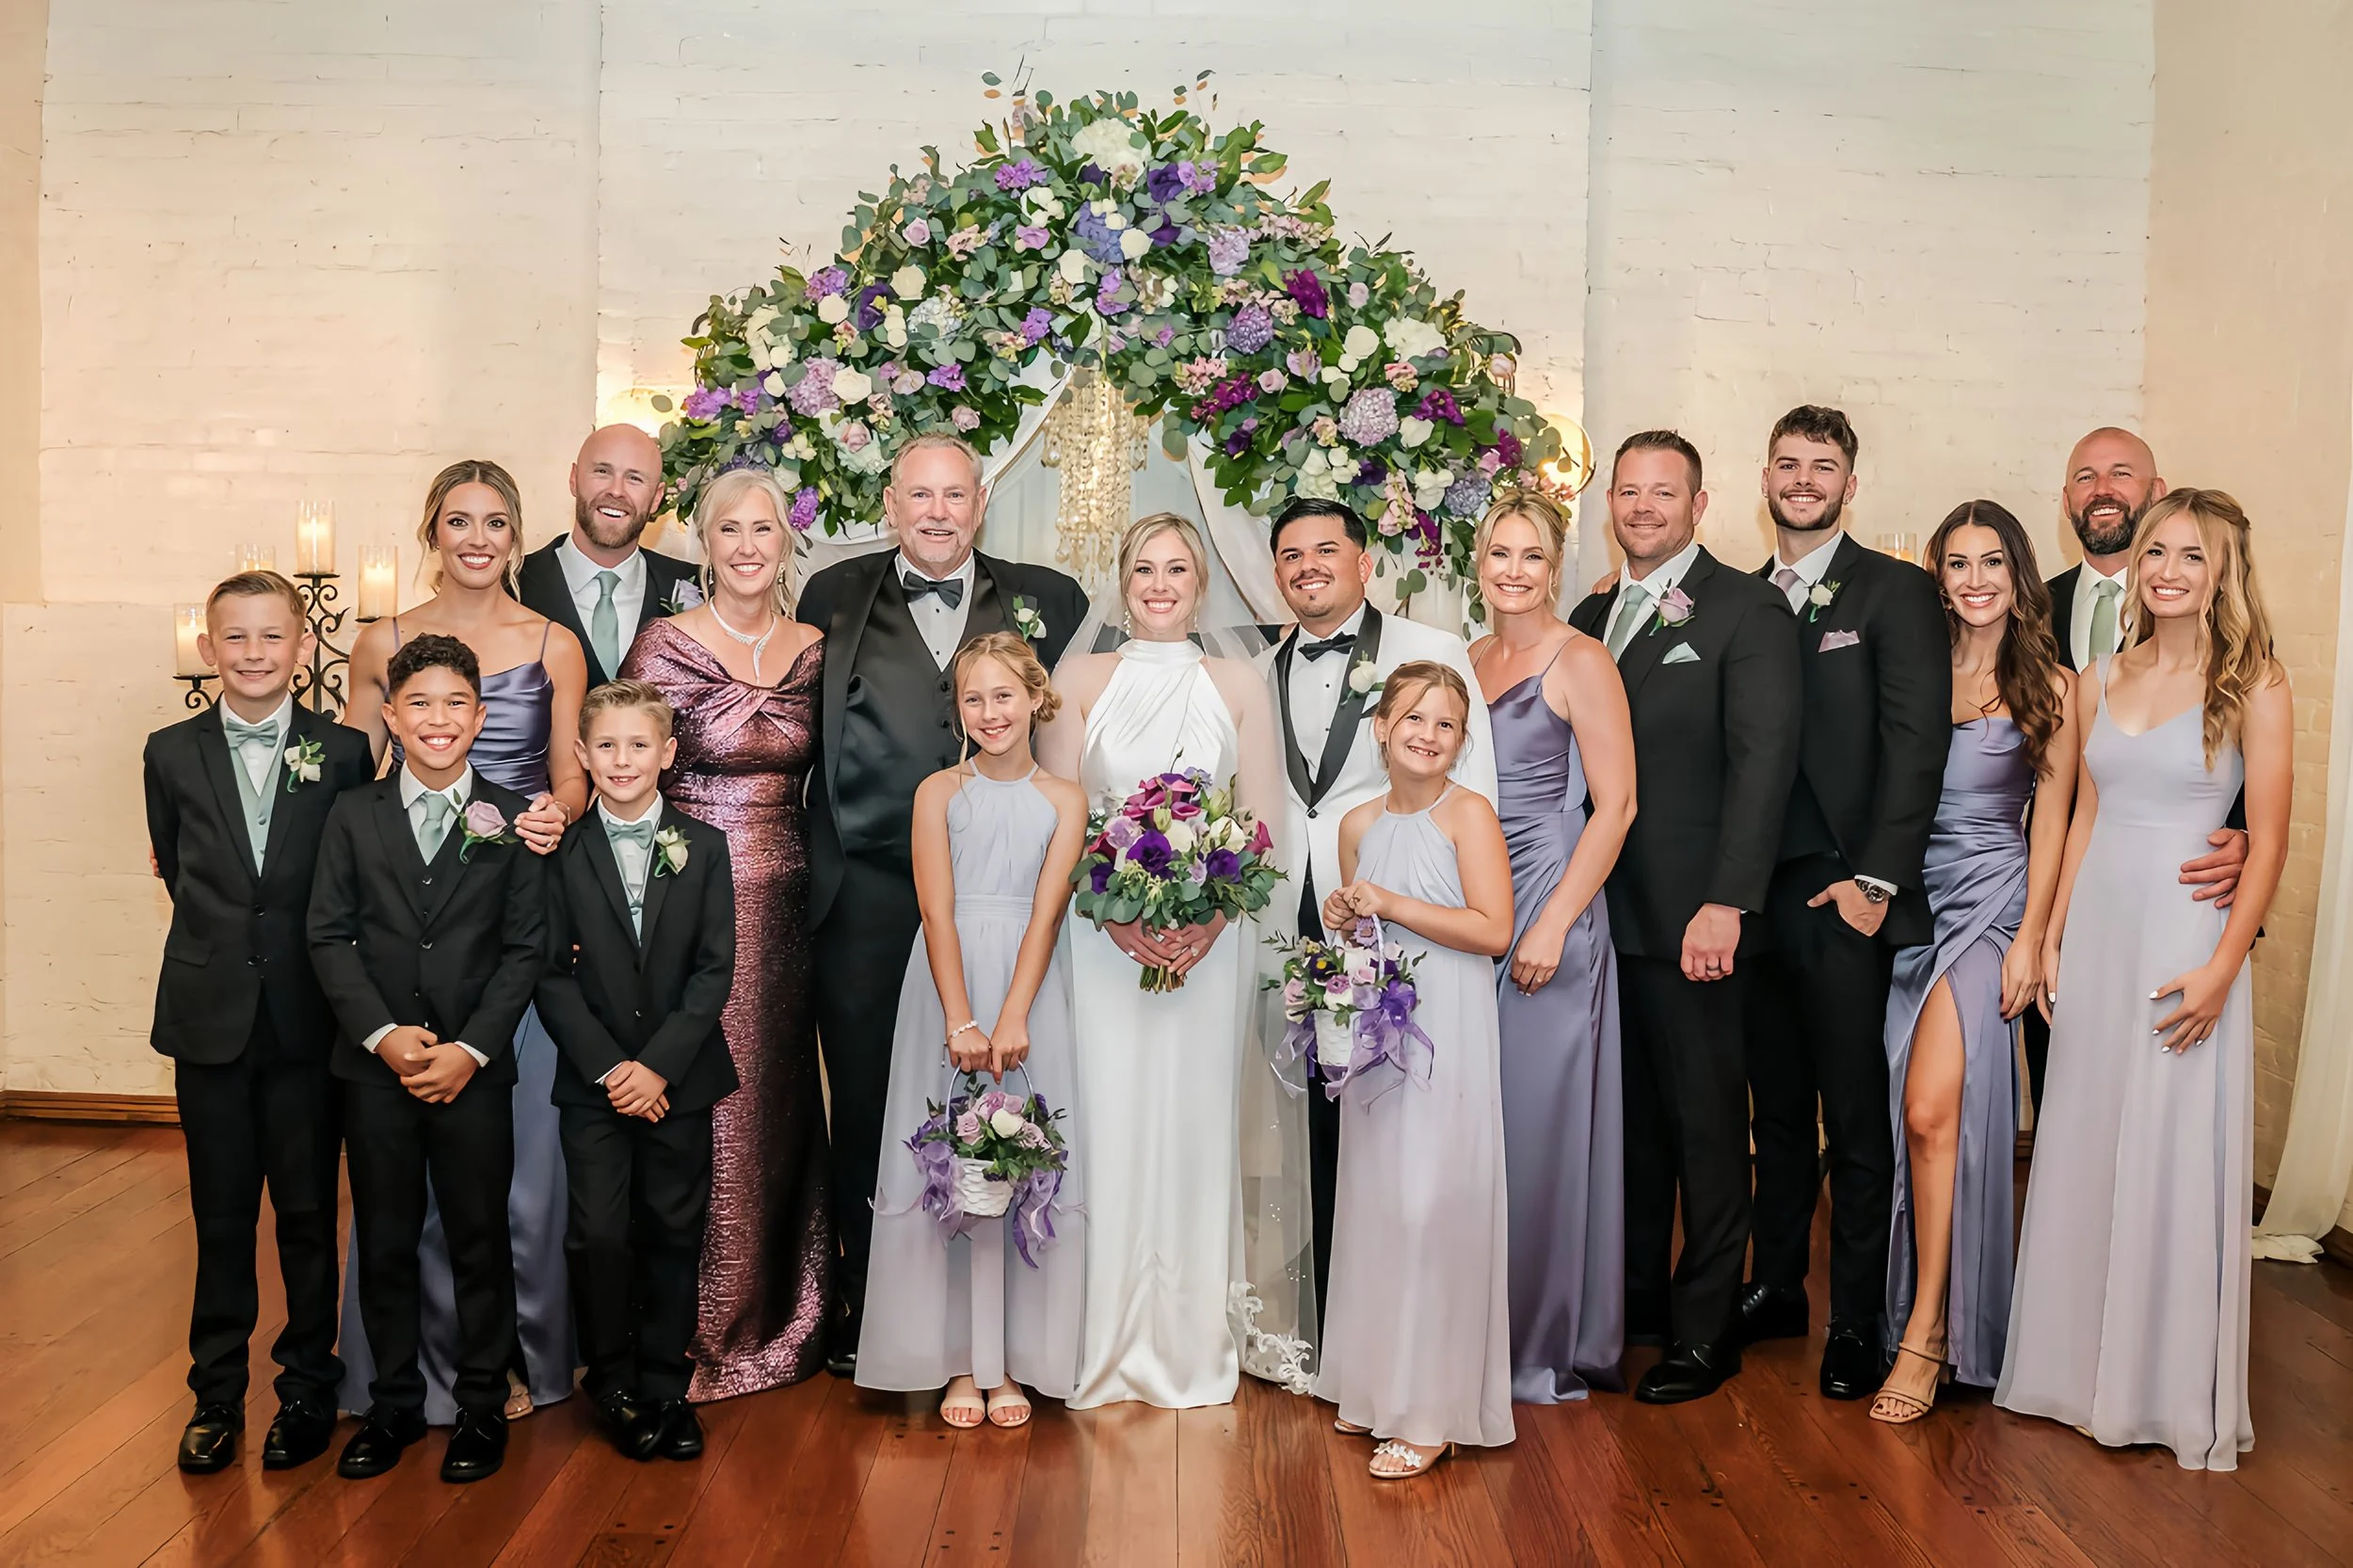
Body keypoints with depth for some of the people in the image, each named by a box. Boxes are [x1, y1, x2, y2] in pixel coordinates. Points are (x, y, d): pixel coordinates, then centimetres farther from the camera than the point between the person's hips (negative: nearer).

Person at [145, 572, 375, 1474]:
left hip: (307, 1017, -1)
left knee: (309, 1212, 8)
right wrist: (227, 943, 6)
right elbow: (176, 869, 11)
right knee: (221, 1216, 11)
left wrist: (293, 948, 1)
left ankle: (307, 1388, 23)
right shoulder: (173, 754, 2)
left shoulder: (343, 753, -3)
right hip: (210, 1017, 1)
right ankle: (216, 1393, 25)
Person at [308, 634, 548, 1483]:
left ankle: (482, 1406, 20)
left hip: (474, 1064, -1)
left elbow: (525, 946, -2)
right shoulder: (354, 814, 5)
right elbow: (329, 936, 1)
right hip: (375, 1063, 1)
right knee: (384, 1242, 10)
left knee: (480, 1238, 6)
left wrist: (471, 1048, -11)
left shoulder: (509, 817, 1)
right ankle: (393, 1404, 25)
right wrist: (383, 1034, -11)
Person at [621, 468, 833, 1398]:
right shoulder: (664, 647, -6)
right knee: (698, 1109, 0)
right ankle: (697, 1330, 17)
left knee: (777, 1102, 12)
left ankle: (777, 1316, 28)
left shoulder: (816, 652, 7)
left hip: (785, 903, 4)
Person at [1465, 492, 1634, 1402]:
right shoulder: (1469, 661, 14)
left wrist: (1554, 923, -18)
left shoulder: (1581, 662, -6)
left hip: (1550, 909, -6)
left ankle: (1552, 1348, 13)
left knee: (1542, 1120, -1)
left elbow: (1615, 805, -11)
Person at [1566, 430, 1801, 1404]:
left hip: (1691, 917, -5)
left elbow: (1764, 760, -11)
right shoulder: (1592, 615, 16)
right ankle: (1634, 1299, 26)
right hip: (1604, 911, 6)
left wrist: (1727, 902, -19)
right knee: (1629, 1114, 13)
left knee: (1706, 1123, 3)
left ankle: (1704, 1330, 15)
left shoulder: (1747, 610, -4)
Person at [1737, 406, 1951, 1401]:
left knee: (1857, 1122, 1)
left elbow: (1917, 744, -8)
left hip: (1843, 897, -5)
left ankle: (1858, 1322, 12)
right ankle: (1775, 1287, 27)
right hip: (1756, 894, 5)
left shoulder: (1895, 591, -1)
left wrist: (1877, 879, -14)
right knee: (1777, 1111, 15)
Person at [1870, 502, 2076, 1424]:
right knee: (1912, 1114, 3)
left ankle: (1927, 1330, -8)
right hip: (1904, 903, 3)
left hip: (1988, 904, -3)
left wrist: (2031, 938, -6)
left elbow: (2051, 824, 1)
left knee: (1932, 1110, -16)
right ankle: (1928, 1307, 18)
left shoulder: (2049, 687, 3)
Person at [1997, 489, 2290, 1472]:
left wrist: (2222, 968, -15)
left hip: (2186, 942, -5)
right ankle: (2083, 1363, 26)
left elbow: (2269, 839, -9)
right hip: (2095, 936, 5)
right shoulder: (2100, 683, 8)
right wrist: (2052, 937, 8)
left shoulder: (2254, 685, -6)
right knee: (2084, 1148, 11)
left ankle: (2176, 1391, 19)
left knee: (2176, 1160, 2)